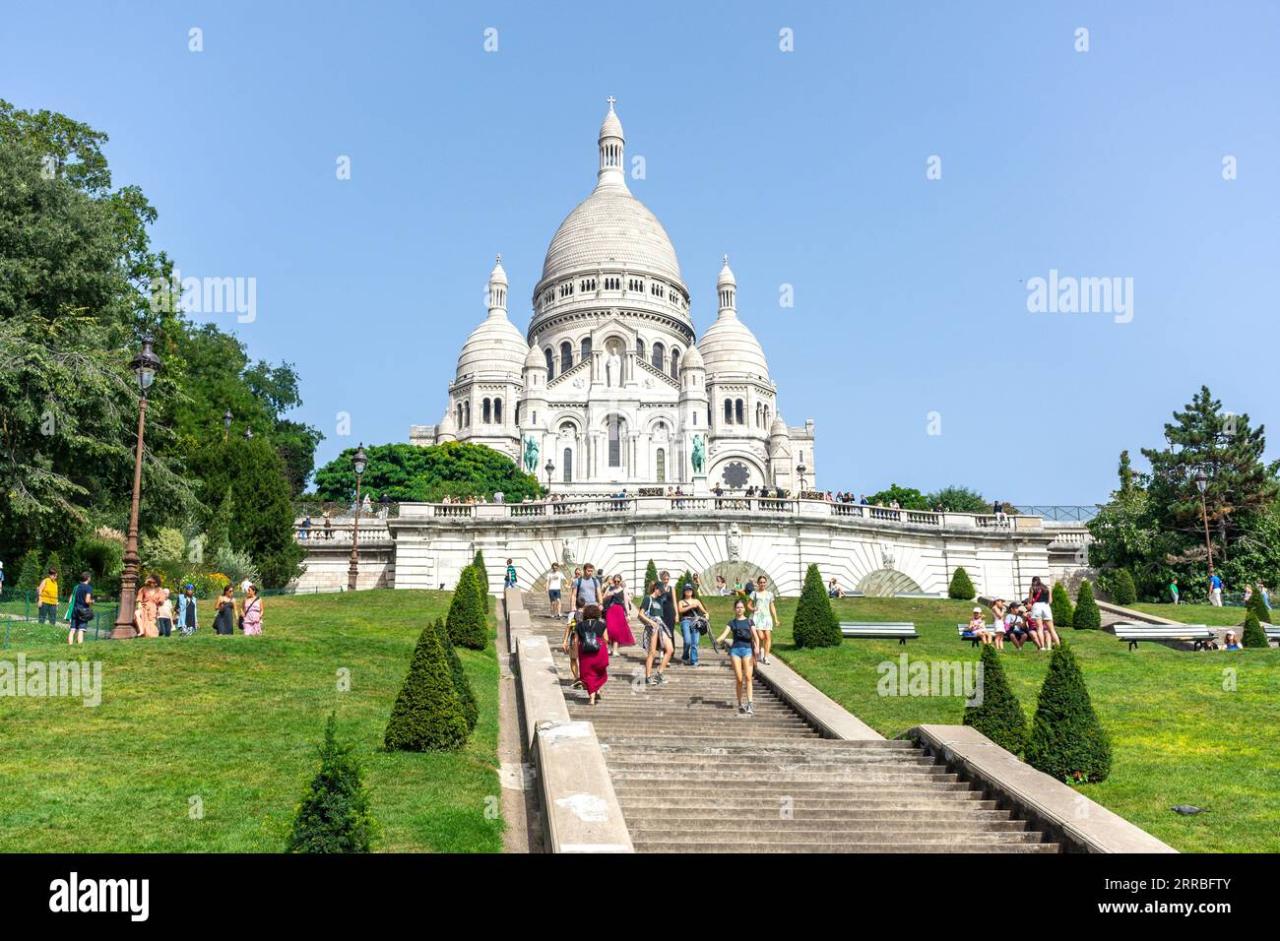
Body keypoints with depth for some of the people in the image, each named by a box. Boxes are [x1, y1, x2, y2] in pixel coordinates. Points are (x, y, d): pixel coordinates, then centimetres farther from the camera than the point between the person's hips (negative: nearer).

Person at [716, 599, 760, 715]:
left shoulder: (749, 621, 11)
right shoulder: (732, 623, 12)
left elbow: (755, 636, 2)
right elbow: (724, 634, 0)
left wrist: (757, 647, -17)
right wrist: (718, 640, -23)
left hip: (747, 649, -1)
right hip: (735, 649, 1)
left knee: (748, 677, -12)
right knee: (739, 679, -2)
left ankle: (749, 704, -14)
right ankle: (740, 704, 8)